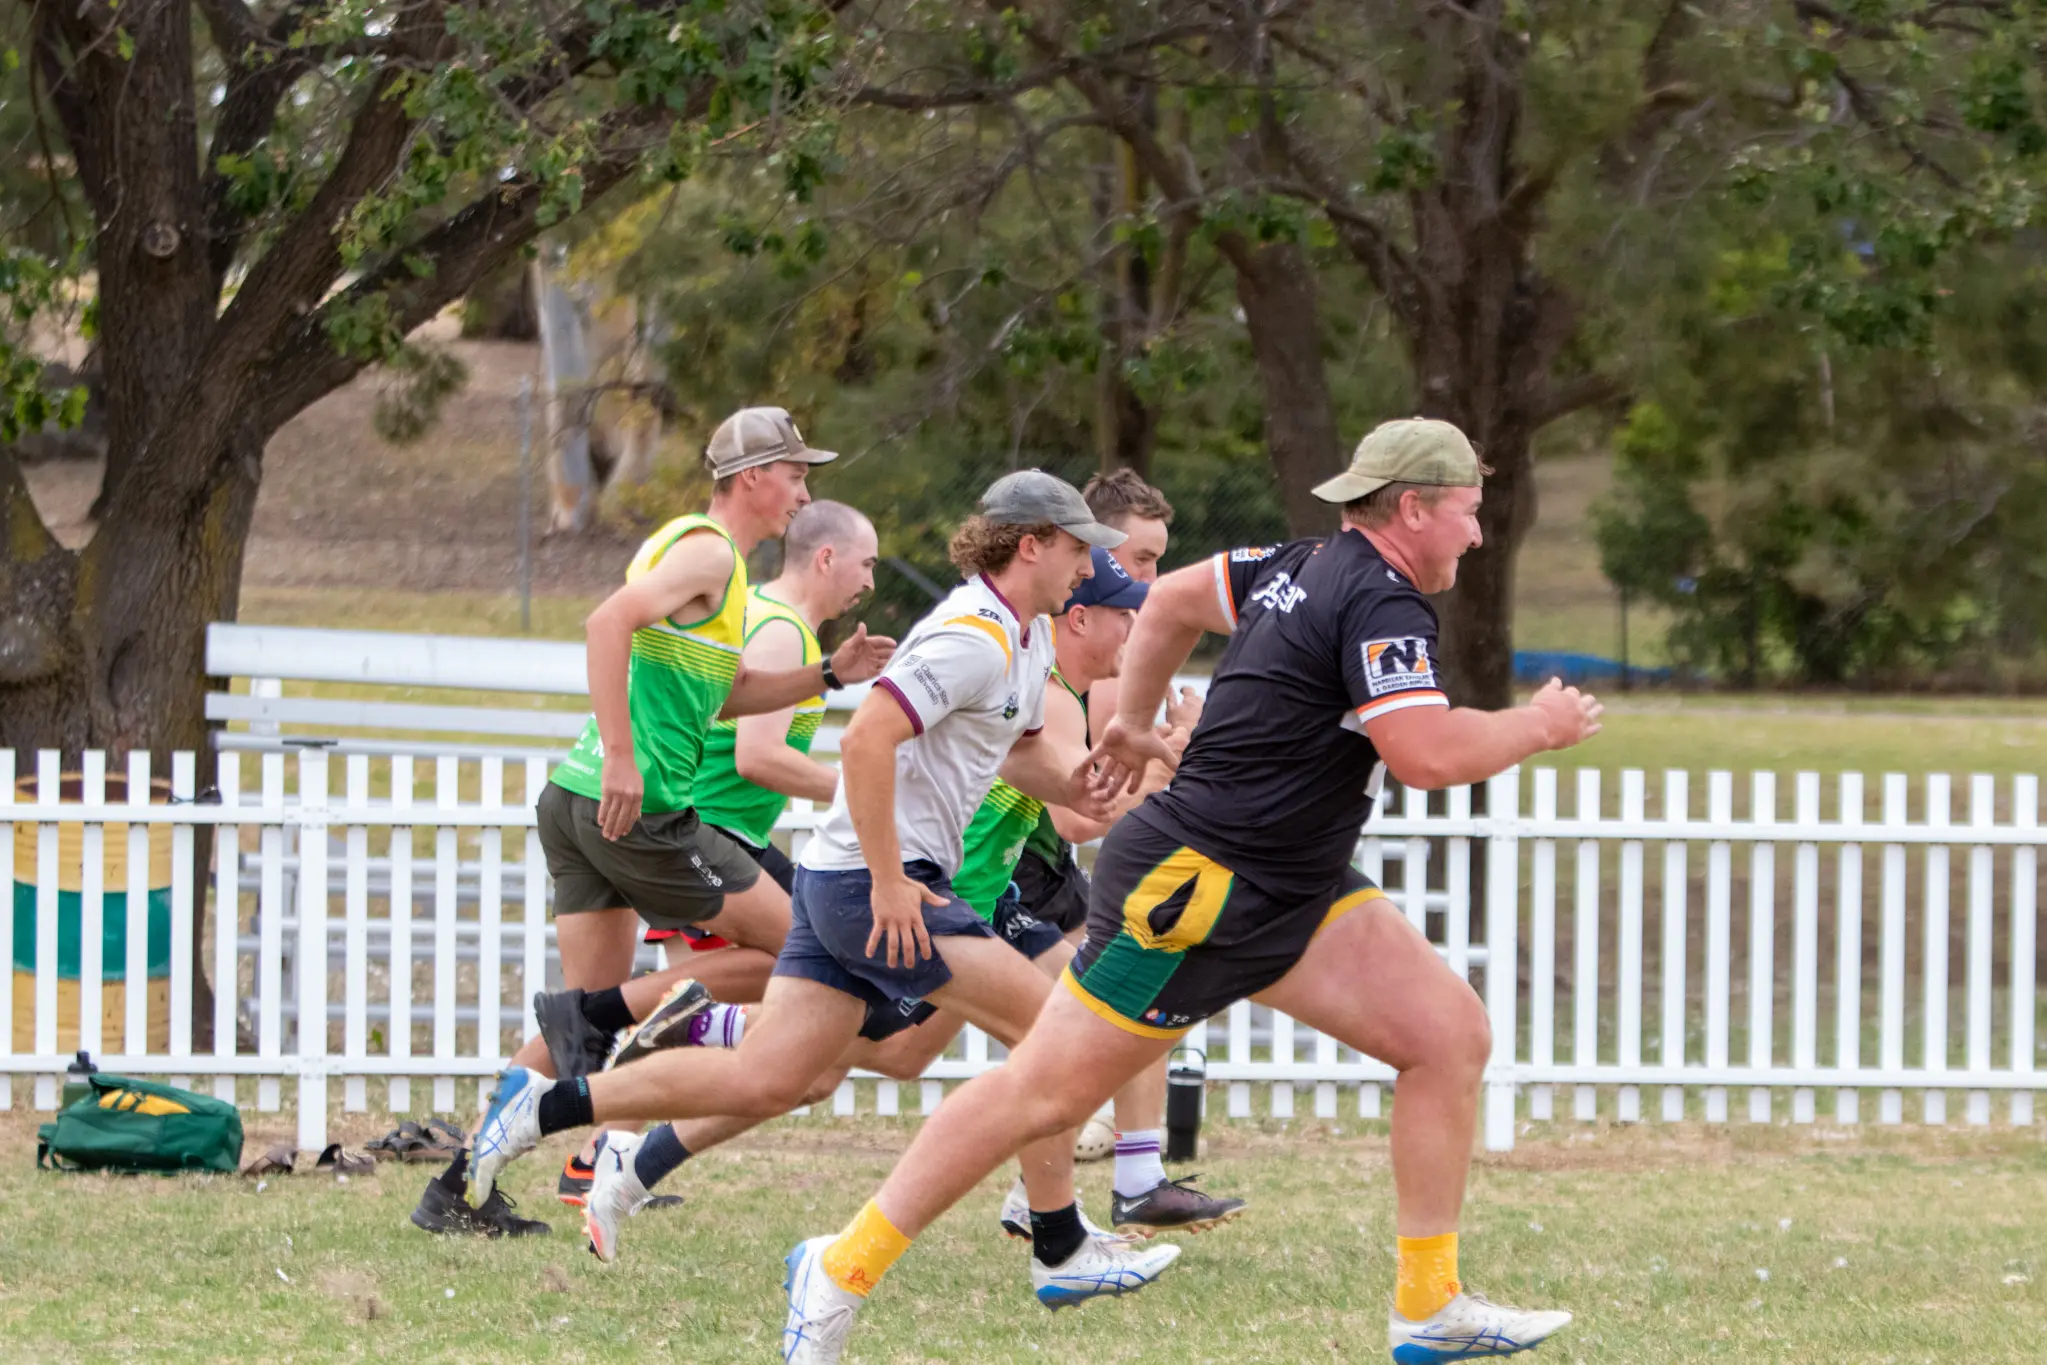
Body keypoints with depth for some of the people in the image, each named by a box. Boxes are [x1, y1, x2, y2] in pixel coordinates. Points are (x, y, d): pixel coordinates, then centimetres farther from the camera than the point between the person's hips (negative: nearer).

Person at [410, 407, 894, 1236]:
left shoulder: (705, 552, 22)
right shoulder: (708, 552, -9)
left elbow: (719, 696, 30)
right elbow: (609, 623, -24)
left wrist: (827, 675, 21)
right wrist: (622, 758, -29)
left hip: (578, 798, 10)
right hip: (637, 810, -10)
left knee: (582, 1029, 9)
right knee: (787, 945, -1)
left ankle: (460, 1188, 5)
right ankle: (593, 1013, -5)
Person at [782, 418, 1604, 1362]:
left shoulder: (1302, 569, 10)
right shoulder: (1378, 604, -19)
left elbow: (1173, 600, 23)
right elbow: (1428, 754, -29)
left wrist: (1134, 721, 32)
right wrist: (1536, 727, -13)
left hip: (1294, 894, 10)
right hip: (1192, 891, -10)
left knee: (1452, 1035, -2)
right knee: (1046, 1090, -1)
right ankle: (844, 1268, 11)